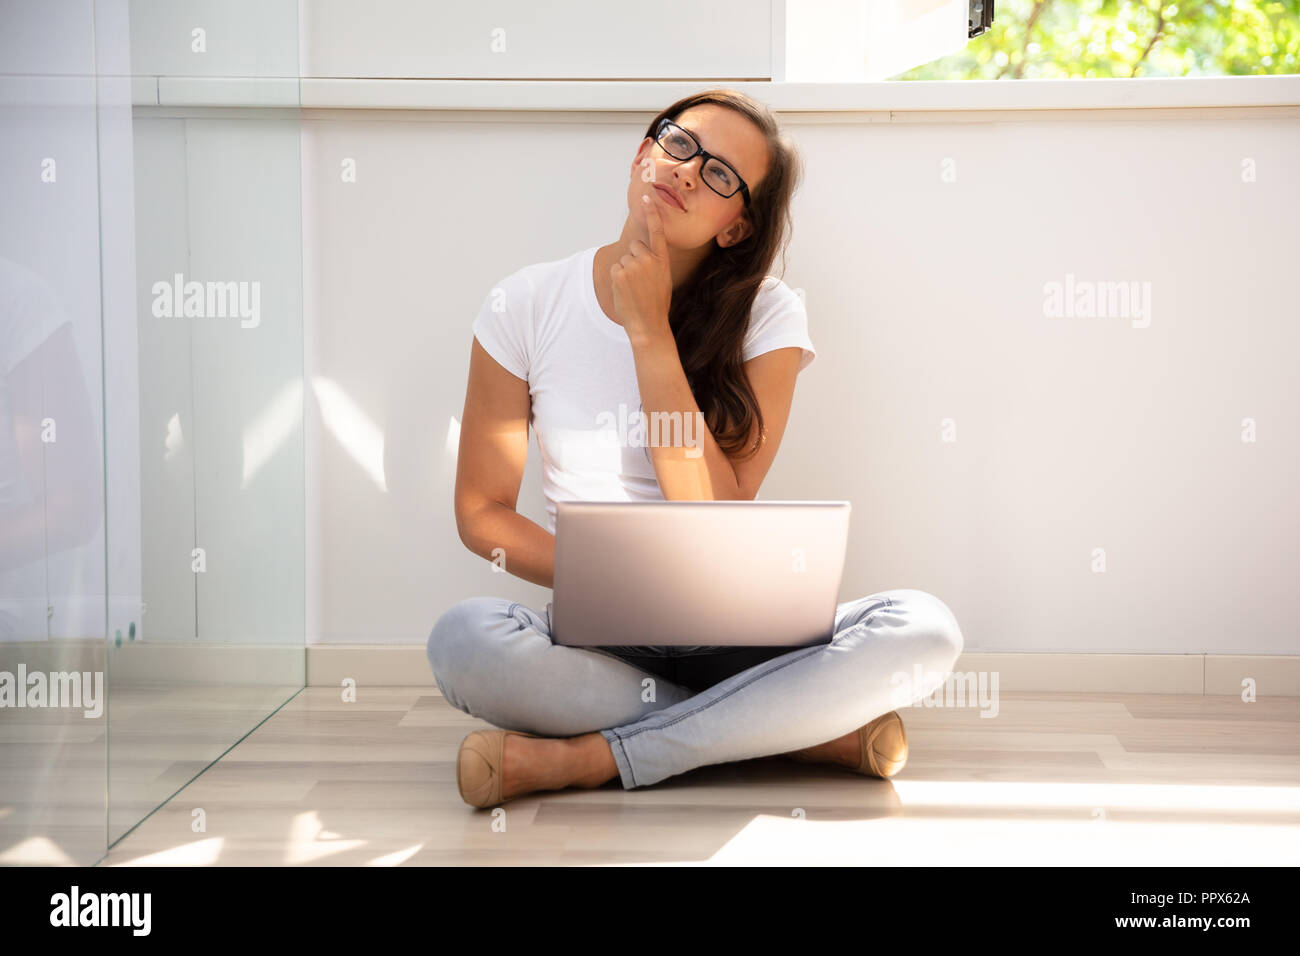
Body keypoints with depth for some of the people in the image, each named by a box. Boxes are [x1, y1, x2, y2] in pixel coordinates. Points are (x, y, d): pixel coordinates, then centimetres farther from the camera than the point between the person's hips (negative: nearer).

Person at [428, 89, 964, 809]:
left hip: (729, 633, 1)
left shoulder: (766, 317, -4)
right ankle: (800, 729, -19)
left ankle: (586, 758, -23)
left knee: (925, 629, -27)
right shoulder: (529, 305, -1)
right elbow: (482, 512, 1)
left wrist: (649, 331, -16)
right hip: (593, 638, 0)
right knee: (462, 641, -33)